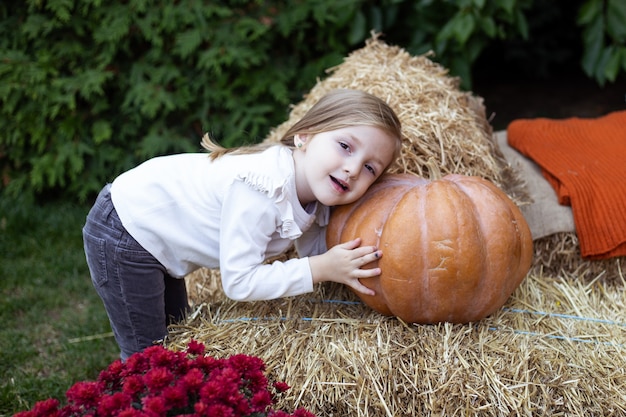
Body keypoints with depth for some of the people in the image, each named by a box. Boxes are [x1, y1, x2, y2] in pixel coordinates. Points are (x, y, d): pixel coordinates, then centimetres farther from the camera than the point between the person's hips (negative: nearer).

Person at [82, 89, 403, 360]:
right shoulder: (261, 192, -36)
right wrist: (321, 269, -31)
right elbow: (239, 283, -33)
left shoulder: (314, 194, -10)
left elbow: (315, 249, 0)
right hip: (122, 236, -9)